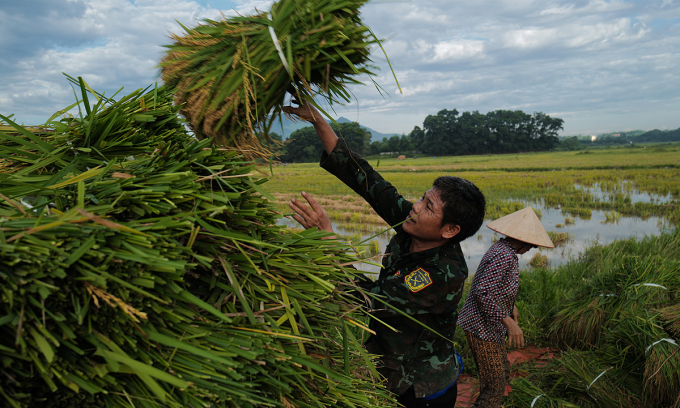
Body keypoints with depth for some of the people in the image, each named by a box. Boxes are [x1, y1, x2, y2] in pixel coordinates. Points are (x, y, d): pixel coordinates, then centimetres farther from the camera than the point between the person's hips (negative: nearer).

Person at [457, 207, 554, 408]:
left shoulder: (501, 249, 8)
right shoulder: (504, 256, -23)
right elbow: (483, 293, -29)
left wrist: (511, 306, 31)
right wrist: (509, 322, -31)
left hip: (490, 326, 10)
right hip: (482, 329, -10)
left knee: (503, 373, 22)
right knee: (495, 385, -3)